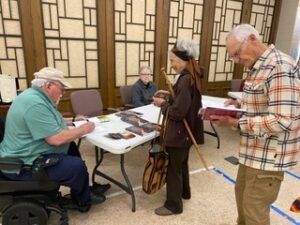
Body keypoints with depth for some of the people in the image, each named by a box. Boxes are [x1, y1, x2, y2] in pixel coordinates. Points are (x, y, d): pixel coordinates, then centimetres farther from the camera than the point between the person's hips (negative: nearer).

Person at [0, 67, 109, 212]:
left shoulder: (37, 96, 7)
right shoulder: (35, 103, -27)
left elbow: (47, 123, 22)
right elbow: (56, 139, -30)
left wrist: (72, 121, 13)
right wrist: (83, 129, -16)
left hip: (29, 154, 11)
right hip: (25, 165, -11)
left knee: (72, 148, 14)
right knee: (77, 166, -18)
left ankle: (81, 193, 22)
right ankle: (84, 200, 14)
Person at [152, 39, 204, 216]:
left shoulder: (185, 80, -25)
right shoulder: (192, 77, 6)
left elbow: (178, 112, -26)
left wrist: (163, 104, -12)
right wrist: (169, 97, 4)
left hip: (179, 133, -10)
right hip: (187, 131, 10)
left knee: (173, 168, 6)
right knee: (182, 163, 26)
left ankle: (173, 205, 23)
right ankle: (184, 192, 46)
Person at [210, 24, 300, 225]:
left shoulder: (280, 68, -23)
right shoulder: (259, 67, 9)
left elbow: (282, 121, -28)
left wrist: (236, 123, -25)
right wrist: (241, 105, 2)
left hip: (269, 156, -10)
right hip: (254, 151, 10)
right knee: (242, 193, 25)